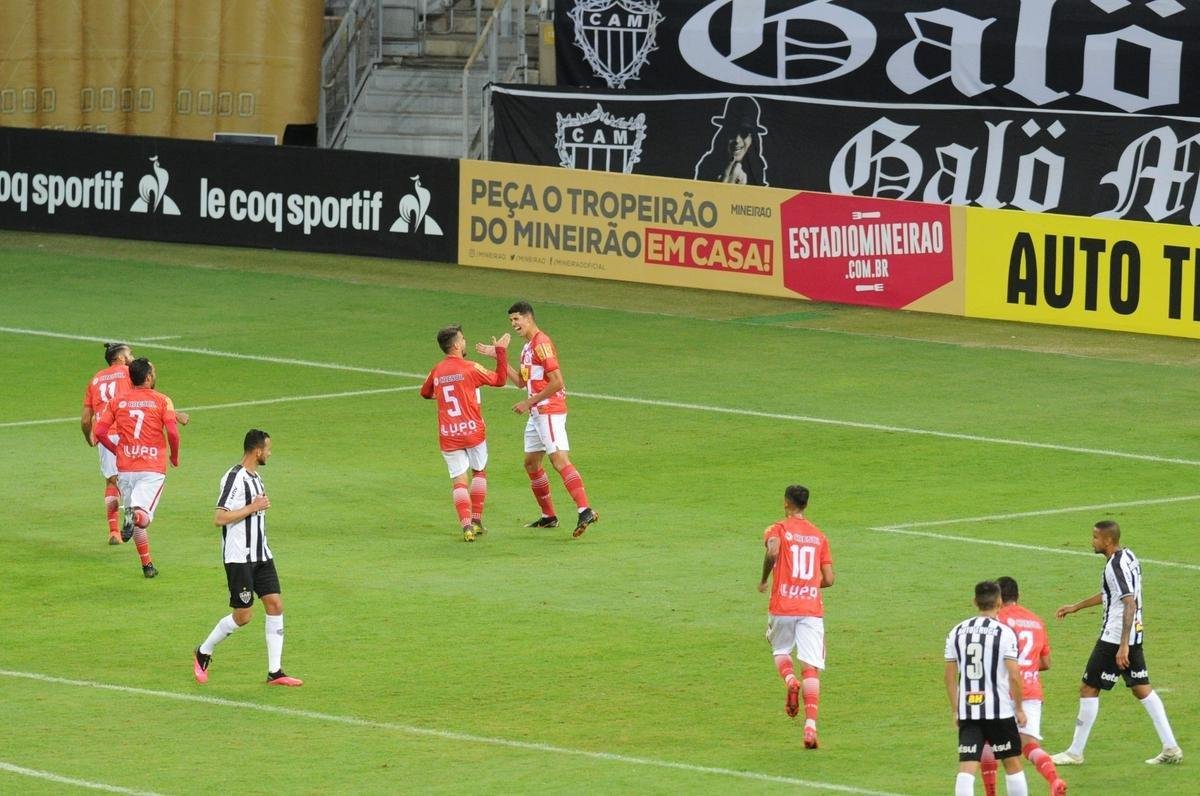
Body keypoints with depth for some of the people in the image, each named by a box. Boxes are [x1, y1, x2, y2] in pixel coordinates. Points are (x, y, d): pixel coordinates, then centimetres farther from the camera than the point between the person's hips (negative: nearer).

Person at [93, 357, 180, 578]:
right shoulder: (162, 401, -2)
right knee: (143, 516, -8)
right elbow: (172, 432, -12)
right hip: (153, 468, -3)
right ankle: (135, 515, -43)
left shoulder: (117, 402, 7)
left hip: (125, 467, 3)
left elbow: (99, 431, 0)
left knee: (136, 523, 17)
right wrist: (175, 456, 6)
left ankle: (147, 565, 20)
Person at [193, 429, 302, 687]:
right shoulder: (234, 478, -17)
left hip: (261, 555, 9)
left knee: (275, 605, 0)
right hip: (239, 557, -9)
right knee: (243, 615, -5)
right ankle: (203, 654, 17)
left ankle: (275, 672, 3)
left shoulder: (255, 477, 13)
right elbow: (219, 518, -23)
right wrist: (253, 507, -20)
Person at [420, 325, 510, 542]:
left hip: (448, 436, 2)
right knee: (480, 472, 19)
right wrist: (501, 351, 10)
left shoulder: (437, 371, 4)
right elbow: (500, 379, 3)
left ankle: (466, 525, -15)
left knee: (459, 481, 1)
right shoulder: (470, 368, -8)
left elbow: (425, 393, 23)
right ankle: (476, 521, 18)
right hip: (473, 431, -2)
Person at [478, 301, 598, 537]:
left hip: (550, 411, -11)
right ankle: (548, 516, 23)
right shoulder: (528, 346, 17)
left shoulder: (542, 343, -14)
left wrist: (529, 403, -15)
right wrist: (498, 356, 16)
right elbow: (521, 381, 21)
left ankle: (585, 511, -32)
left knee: (559, 459, -21)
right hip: (537, 413, 11)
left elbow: (557, 382, -19)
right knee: (531, 463, 14)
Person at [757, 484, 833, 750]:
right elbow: (829, 579, 8)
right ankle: (810, 726, -16)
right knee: (811, 668, -2)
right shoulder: (819, 536, 12)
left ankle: (790, 681, -8)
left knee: (780, 650, 24)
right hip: (812, 607, 2)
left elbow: (773, 551, -22)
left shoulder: (778, 530, 2)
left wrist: (764, 580, -6)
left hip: (782, 606, -2)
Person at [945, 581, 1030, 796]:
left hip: (967, 711, 3)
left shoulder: (957, 632, 5)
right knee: (1012, 763, 13)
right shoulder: (1004, 632, -8)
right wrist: (1019, 708, 0)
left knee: (966, 768, -2)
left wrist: (955, 710, 17)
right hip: (999, 710, -3)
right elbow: (1014, 675, -12)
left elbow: (950, 676, 8)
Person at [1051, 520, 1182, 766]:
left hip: (1115, 638, -10)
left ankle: (1075, 753, 5)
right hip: (1134, 635, 10)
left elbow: (1130, 605, -26)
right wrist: (1075, 607, 33)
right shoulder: (1128, 557, 11)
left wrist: (1123, 646, -27)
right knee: (1142, 688, 12)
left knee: (1088, 689, -1)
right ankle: (1170, 748, 9)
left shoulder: (1116, 566, -19)